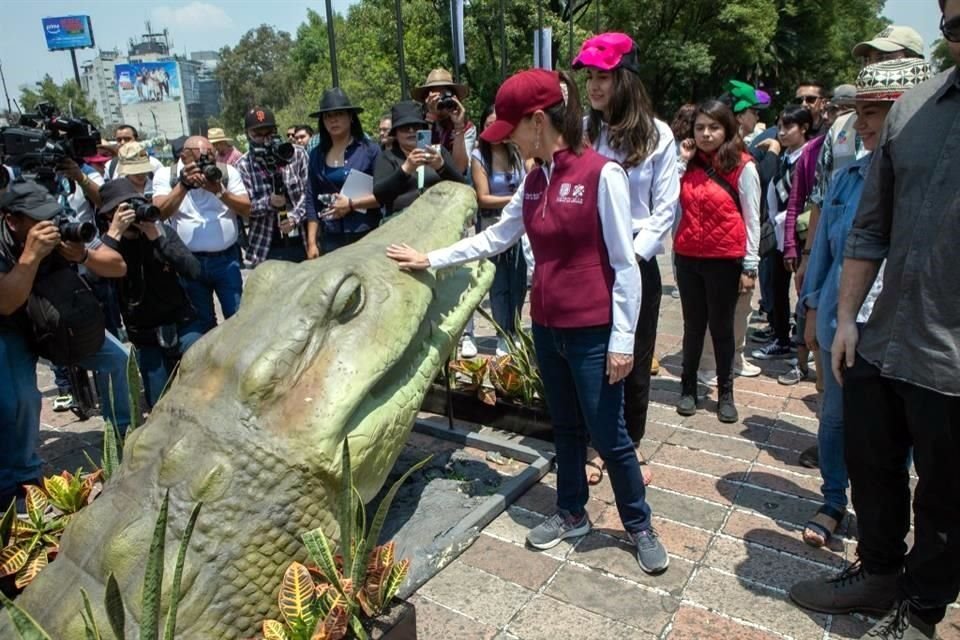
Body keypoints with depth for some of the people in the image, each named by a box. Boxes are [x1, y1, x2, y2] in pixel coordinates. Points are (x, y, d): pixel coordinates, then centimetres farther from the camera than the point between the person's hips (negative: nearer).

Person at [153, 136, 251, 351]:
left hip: (226, 259, 0)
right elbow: (160, 212, -13)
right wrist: (184, 184, -21)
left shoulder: (227, 172, 1)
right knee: (194, 322, 10)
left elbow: (246, 209, -3)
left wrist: (220, 191, -18)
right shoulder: (166, 175, 0)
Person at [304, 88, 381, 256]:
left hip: (367, 235, -2)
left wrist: (351, 204, -11)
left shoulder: (370, 150, -1)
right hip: (330, 238, 3)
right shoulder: (317, 155, 10)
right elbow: (311, 201, 10)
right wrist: (311, 242, 5)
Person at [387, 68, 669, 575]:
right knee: (565, 427, 19)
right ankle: (571, 513, 38)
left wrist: (623, 339, -14)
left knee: (608, 435, 6)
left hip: (593, 332, -6)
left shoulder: (601, 174, -15)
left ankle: (640, 527, 28)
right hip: (547, 327, 7)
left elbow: (624, 263, -14)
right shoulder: (534, 179, 6)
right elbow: (494, 237, 15)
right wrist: (430, 259, 14)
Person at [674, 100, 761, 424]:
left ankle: (725, 394, 23)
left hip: (725, 261, -4)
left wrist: (750, 266, -7)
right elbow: (676, 209, 8)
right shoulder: (690, 163, 8)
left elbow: (752, 219, -6)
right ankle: (688, 389, 25)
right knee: (693, 326, 13)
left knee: (722, 328, 9)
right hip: (688, 258, 4)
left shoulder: (743, 166, -6)